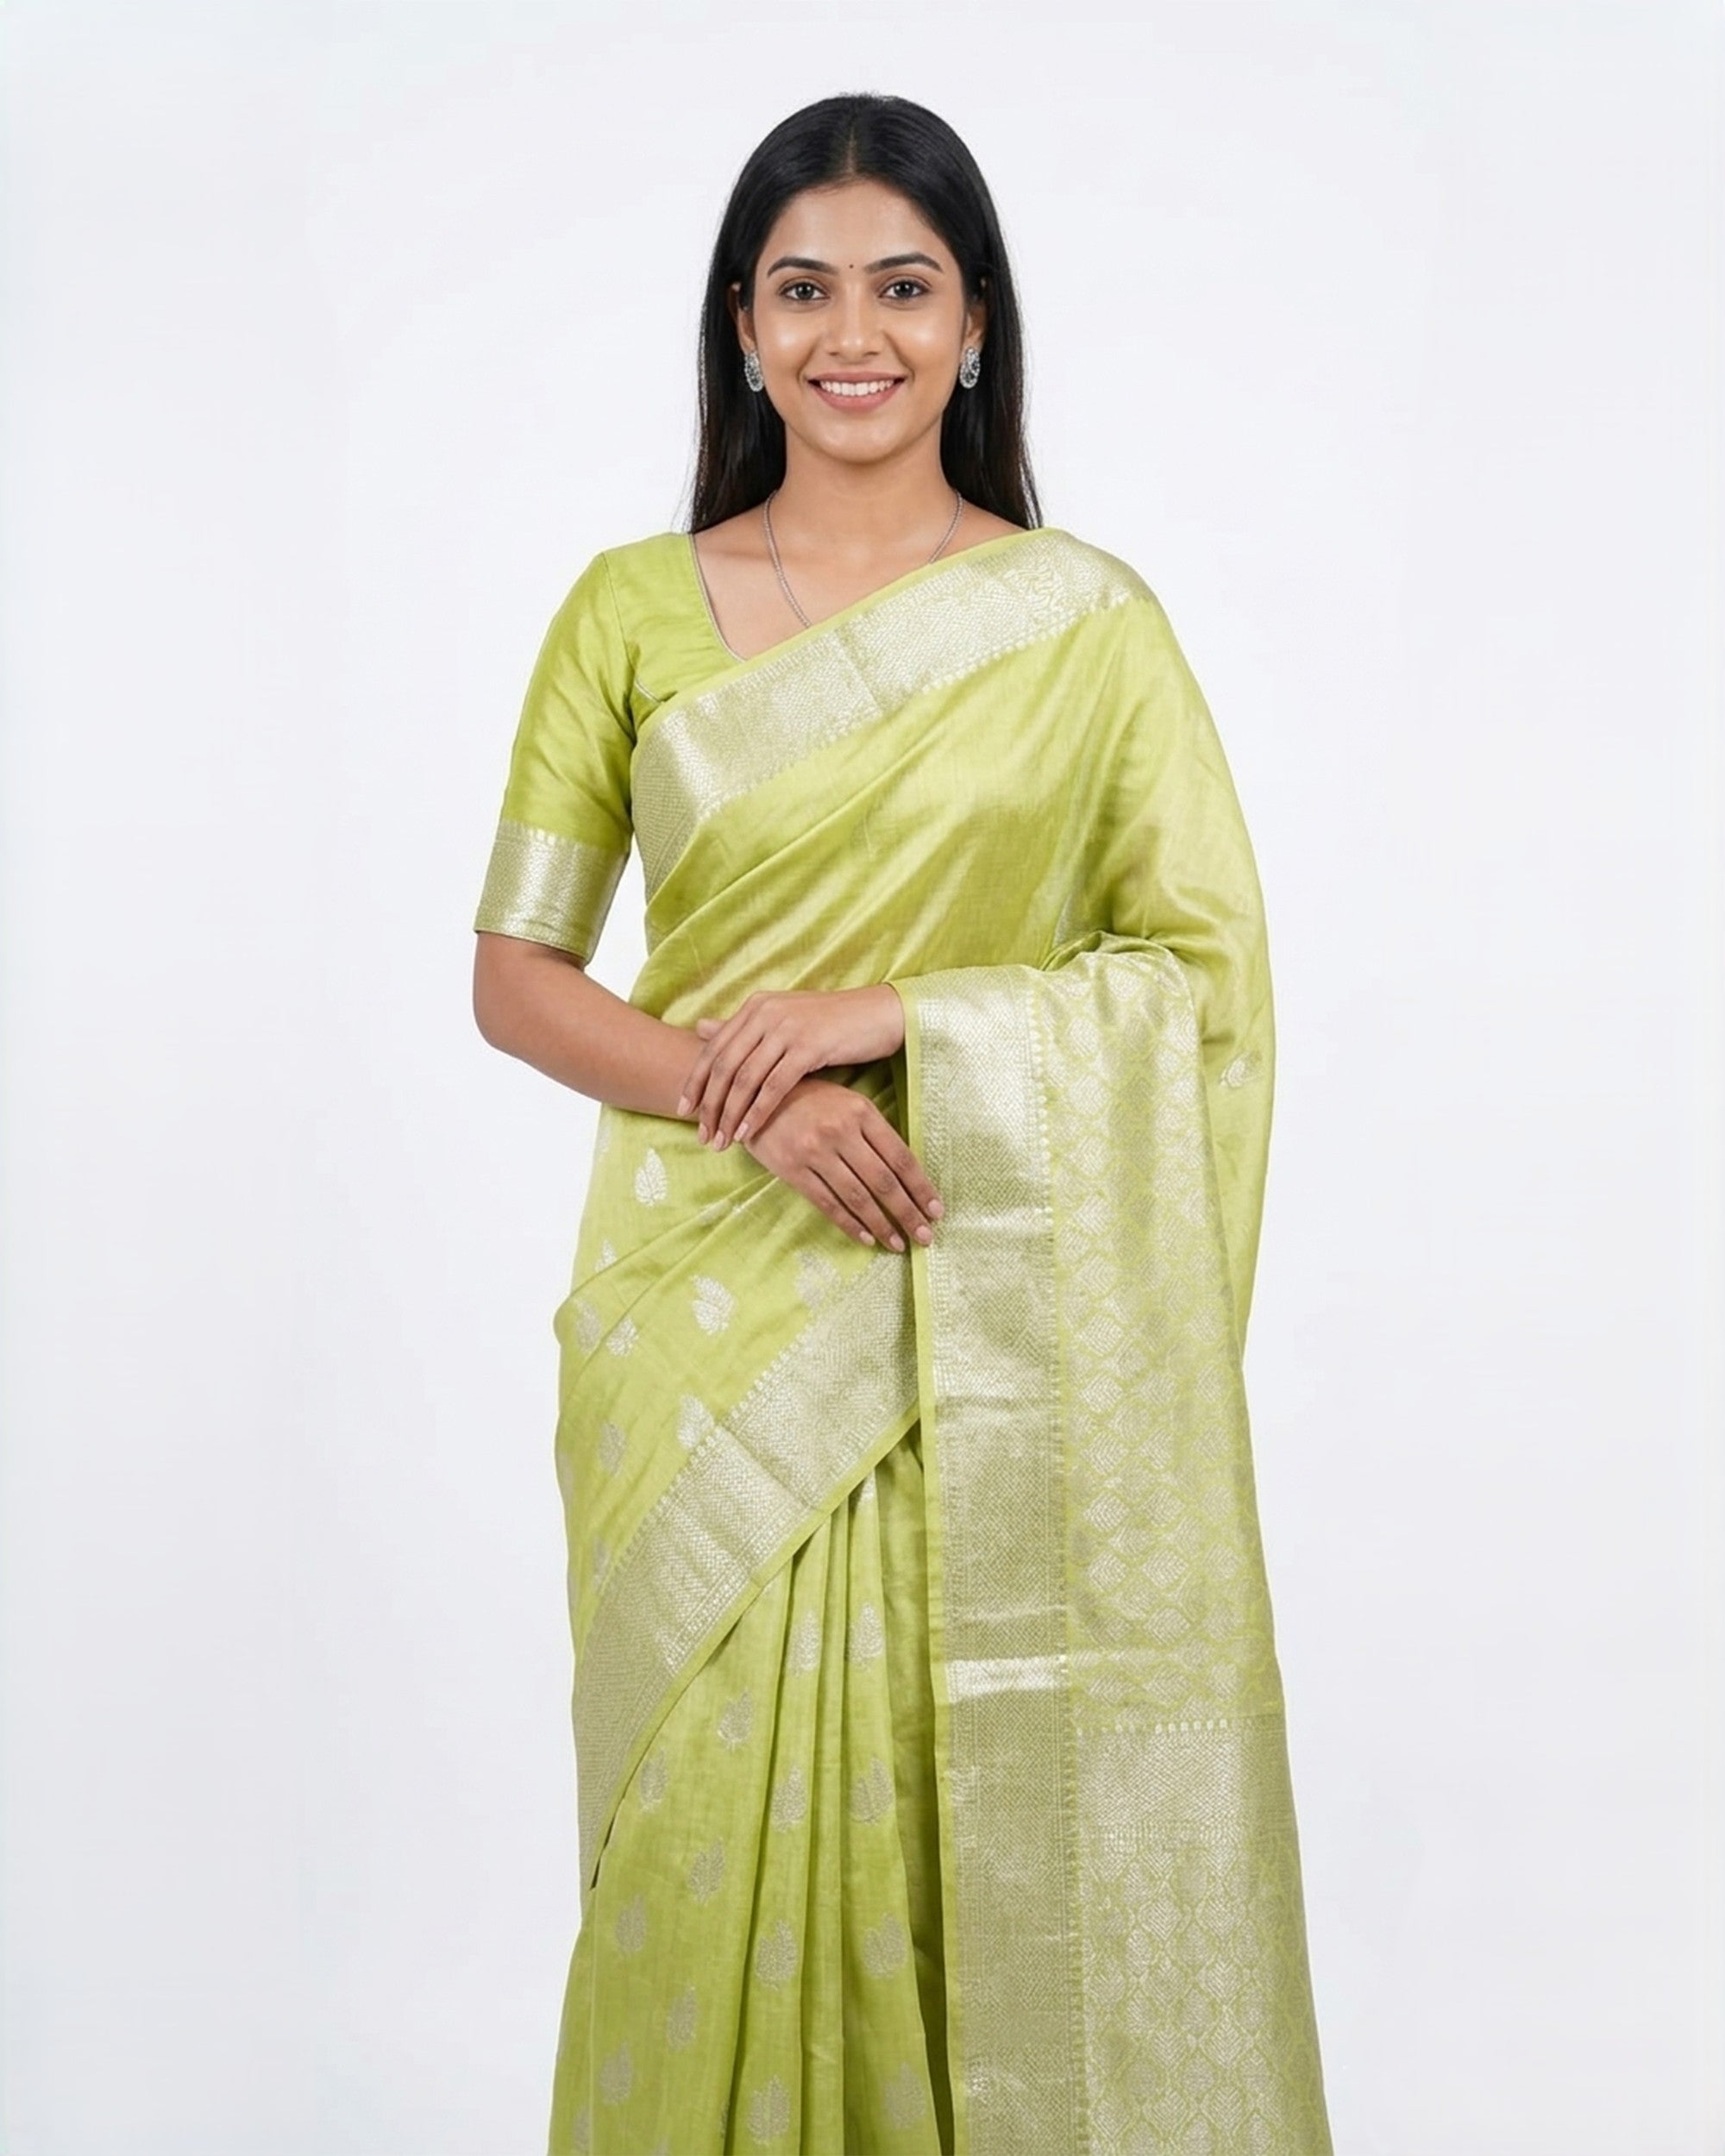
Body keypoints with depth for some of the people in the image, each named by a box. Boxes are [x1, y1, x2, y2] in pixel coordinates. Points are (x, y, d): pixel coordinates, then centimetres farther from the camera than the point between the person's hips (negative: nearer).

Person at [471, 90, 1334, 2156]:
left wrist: (894, 1011, -14)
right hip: (712, 1313, 1)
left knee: (993, 1825, 4)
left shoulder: (1087, 623, 2)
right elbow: (514, 974, 3)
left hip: (995, 1339, 0)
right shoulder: (632, 611, 4)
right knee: (720, 1816, 5)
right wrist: (739, 1088, -14)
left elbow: (1210, 964, -2)